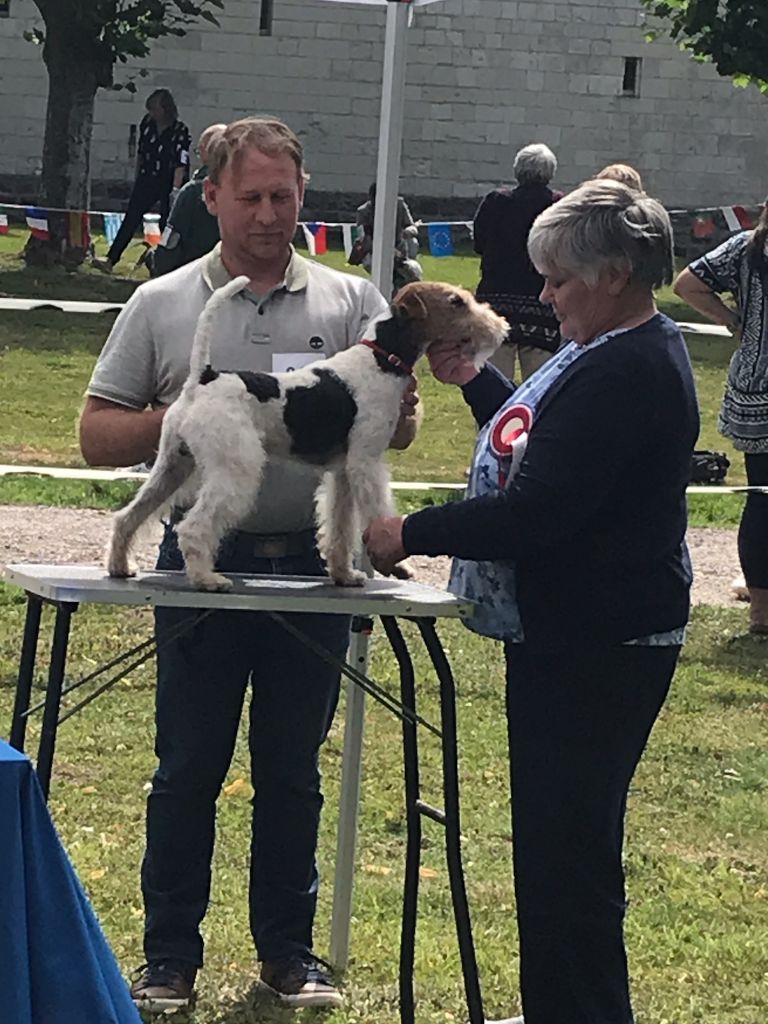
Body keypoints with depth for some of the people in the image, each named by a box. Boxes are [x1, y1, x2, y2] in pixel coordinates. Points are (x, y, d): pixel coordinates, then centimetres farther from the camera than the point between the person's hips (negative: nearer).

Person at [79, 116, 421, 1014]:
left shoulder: (353, 303, 6)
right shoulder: (162, 306, 5)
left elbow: (399, 424, 4)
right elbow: (97, 435, 4)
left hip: (314, 564, 1)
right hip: (204, 560, -1)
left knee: (292, 770, 9)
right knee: (188, 766, 4)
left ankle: (288, 948, 19)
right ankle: (170, 956, 12)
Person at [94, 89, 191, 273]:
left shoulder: (180, 131, -14)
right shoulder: (147, 123, 2)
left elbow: (181, 164, -20)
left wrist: (175, 189, -29)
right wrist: (137, 179, 17)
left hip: (170, 182, -4)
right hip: (147, 180, 4)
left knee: (167, 224, 1)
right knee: (130, 219, -4)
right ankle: (111, 260, -10)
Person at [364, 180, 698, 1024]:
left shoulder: (628, 375, -23)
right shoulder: (622, 355, 13)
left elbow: (536, 512, -26)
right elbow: (548, 451, 26)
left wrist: (413, 534, -17)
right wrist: (475, 382, 15)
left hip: (596, 654, -11)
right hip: (571, 638, 11)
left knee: (567, 858, -7)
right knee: (556, 840, 19)